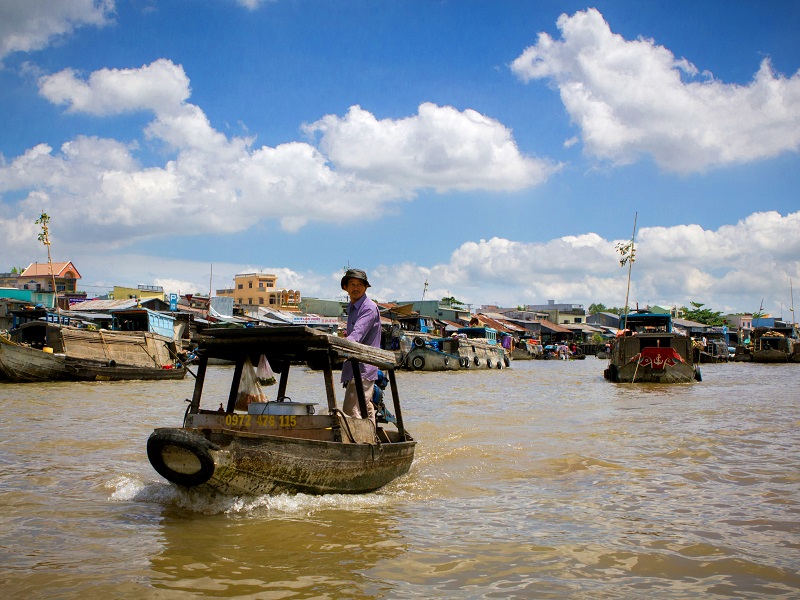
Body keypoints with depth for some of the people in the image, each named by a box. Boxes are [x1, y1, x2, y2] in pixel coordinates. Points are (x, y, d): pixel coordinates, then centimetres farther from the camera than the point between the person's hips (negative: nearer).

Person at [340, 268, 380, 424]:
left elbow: (358, 334, -27)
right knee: (365, 411, 15)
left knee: (351, 411, -18)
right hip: (353, 367, 10)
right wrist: (347, 335, 13)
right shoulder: (351, 308, 19)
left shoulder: (369, 308, -11)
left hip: (363, 368, -10)